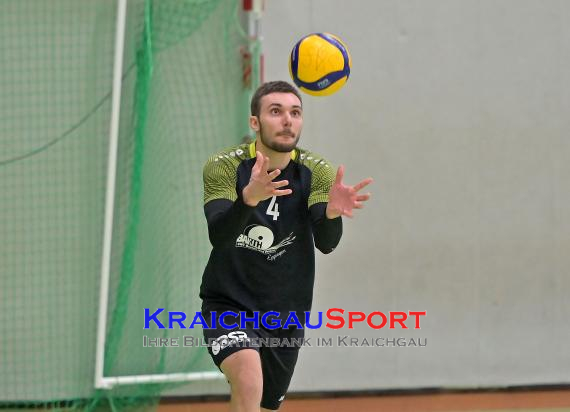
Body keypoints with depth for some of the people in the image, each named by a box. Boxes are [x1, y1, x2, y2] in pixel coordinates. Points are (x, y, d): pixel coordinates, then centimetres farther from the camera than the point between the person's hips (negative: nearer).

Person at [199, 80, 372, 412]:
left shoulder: (317, 172, -7)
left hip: (286, 313, 4)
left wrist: (333, 210, -44)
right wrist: (249, 198, -50)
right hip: (229, 305, -4)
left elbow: (326, 243, -21)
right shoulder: (224, 167, -13)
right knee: (248, 383, -30)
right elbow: (218, 235, -29)